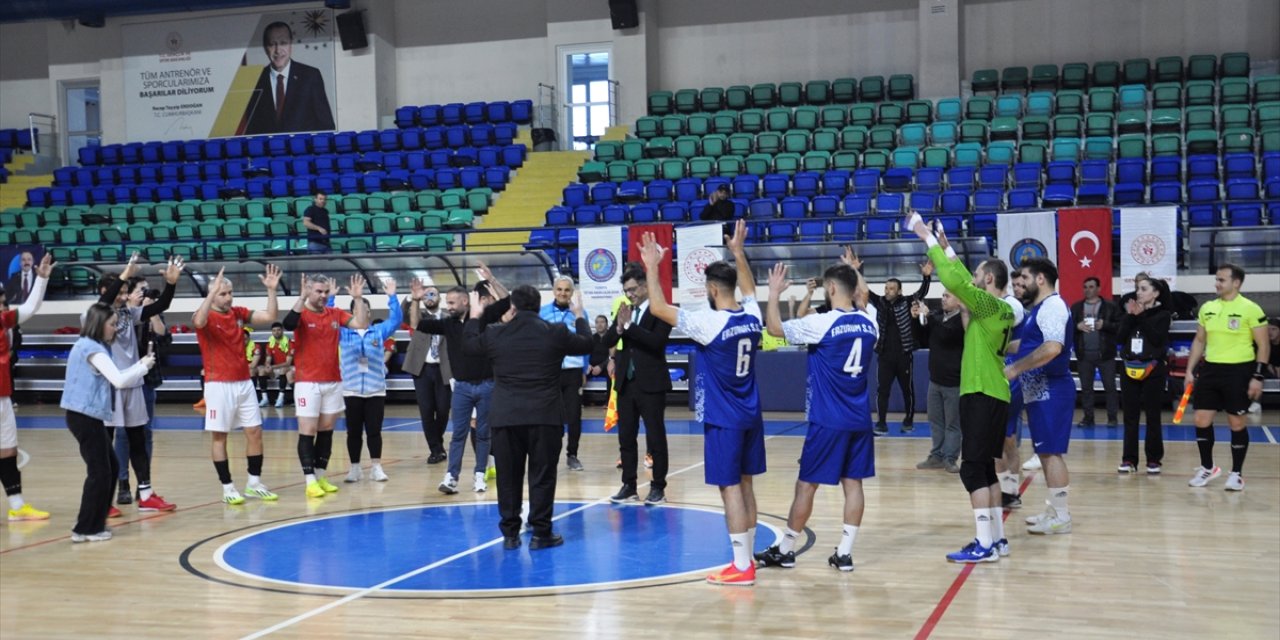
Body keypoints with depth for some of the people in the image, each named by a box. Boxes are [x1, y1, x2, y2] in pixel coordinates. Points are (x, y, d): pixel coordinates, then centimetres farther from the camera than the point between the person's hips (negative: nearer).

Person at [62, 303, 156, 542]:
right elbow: (119, 381, -24)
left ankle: (95, 522, 23)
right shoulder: (93, 349, -15)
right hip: (85, 416, -10)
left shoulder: (88, 346, 16)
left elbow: (111, 379, 18)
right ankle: (86, 529, 2)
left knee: (110, 467, 16)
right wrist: (143, 367, -10)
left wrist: (138, 365, 10)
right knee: (99, 471, -4)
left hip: (85, 415, 10)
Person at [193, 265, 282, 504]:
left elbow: (270, 316, 1)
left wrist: (271, 290, -9)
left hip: (244, 383, 6)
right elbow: (199, 322, -33)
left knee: (255, 431, 7)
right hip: (219, 385, -6)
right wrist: (212, 292, -37)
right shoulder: (207, 317, -9)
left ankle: (254, 483, 17)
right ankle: (228, 488, 7)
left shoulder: (240, 313, 8)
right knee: (219, 436, 0)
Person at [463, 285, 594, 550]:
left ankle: (510, 533, 15)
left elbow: (467, 347, 18)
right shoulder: (556, 332, -3)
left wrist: (475, 316, 31)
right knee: (542, 475, 4)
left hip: (506, 417, 1)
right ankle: (541, 532, 6)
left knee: (508, 476, 10)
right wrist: (579, 316, 29)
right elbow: (586, 344, 13)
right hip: (545, 416, -1)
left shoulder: (494, 335, 0)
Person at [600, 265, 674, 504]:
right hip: (625, 383, 6)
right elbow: (605, 341, 4)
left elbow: (657, 341, -22)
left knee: (656, 438, 1)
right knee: (626, 437, 10)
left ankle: (658, 487, 9)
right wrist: (619, 327, -15)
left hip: (651, 384, -6)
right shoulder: (624, 312, 10)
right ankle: (629, 486, 18)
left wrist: (628, 325, -23)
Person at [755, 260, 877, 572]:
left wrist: (774, 294, 2)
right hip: (860, 419, 6)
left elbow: (775, 327, -10)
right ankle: (844, 552, 9)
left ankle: (785, 550, 14)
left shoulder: (821, 323, -15)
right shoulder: (869, 324, 4)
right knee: (853, 482, 7)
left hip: (828, 420, -6)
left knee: (806, 484, 4)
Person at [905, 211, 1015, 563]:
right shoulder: (1002, 309, 12)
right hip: (994, 394, 9)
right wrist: (946, 249, 24)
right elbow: (963, 281, 23)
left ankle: (985, 545, -7)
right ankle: (998, 538, 18)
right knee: (985, 467, 14)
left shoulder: (989, 304, -12)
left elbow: (954, 280, -23)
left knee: (973, 468, -7)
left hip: (981, 394, -9)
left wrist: (929, 239, -15)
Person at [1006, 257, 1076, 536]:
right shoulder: (1041, 308, 17)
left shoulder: (1052, 306, -15)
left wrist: (1015, 368, -24)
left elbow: (1052, 348, -29)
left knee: (1050, 452, -6)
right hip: (1040, 391, 10)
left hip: (1050, 391, -10)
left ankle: (1060, 516, -1)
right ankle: (1055, 510, 22)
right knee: (1047, 452, 14)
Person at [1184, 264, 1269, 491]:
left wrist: (1258, 377, -13)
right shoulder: (1207, 308, 8)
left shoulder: (1251, 309, -8)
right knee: (1201, 420, 4)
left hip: (1238, 372, -5)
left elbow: (1263, 345, -7)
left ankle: (1236, 474, 15)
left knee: (1236, 424, 2)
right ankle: (1208, 468, 22)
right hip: (1210, 369, 5)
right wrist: (1190, 370, 11)